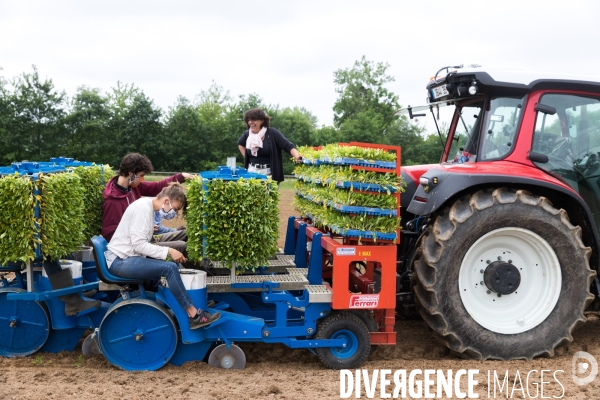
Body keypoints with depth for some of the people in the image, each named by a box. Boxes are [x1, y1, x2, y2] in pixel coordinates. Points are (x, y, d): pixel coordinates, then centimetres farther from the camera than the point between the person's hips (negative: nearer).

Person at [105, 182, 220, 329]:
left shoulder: (149, 207, 11)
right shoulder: (143, 207, -17)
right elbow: (138, 244, -23)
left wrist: (167, 252, 1)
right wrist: (168, 251, -21)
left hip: (129, 257, 10)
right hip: (121, 261, -10)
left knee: (171, 264, 1)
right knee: (170, 268, -23)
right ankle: (194, 315, -17)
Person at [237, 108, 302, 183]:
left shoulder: (272, 133, -8)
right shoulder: (247, 134, 6)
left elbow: (288, 146, -12)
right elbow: (240, 144, 29)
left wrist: (298, 157, -29)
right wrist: (245, 156, 14)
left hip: (268, 173, -4)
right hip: (251, 171, 4)